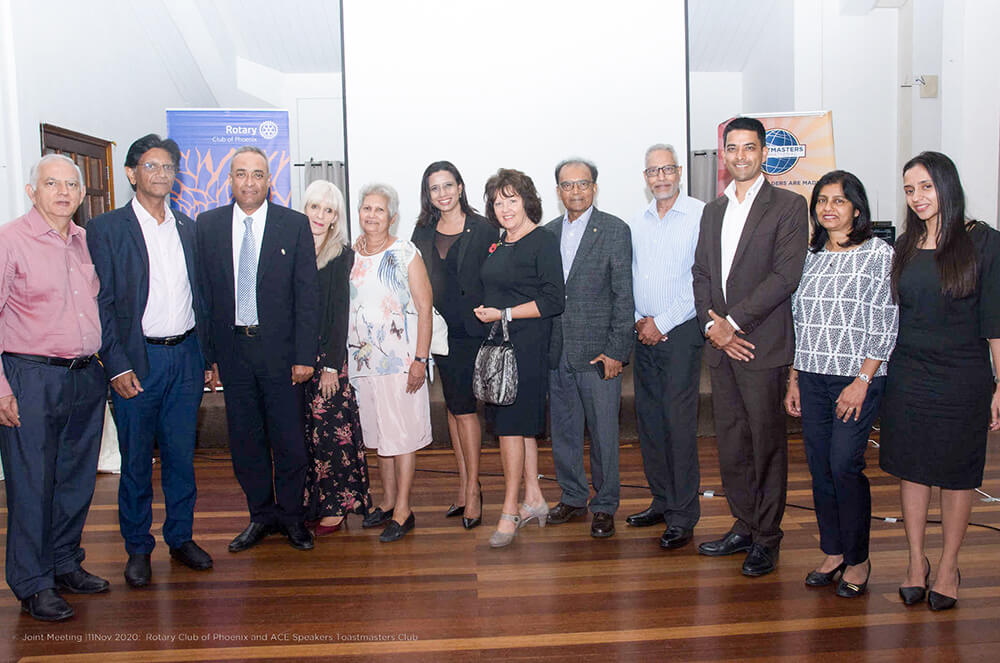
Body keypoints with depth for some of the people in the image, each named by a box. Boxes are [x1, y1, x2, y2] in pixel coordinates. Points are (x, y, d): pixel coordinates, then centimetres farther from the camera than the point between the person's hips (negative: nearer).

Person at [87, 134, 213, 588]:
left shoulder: (187, 227, 11)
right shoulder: (106, 228, -2)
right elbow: (100, 304, -5)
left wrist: (207, 354, 8)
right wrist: (116, 366, -11)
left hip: (186, 355, 4)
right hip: (137, 360, -3)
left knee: (181, 454, 11)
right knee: (136, 460, 7)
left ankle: (181, 537, 26)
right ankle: (138, 547, 22)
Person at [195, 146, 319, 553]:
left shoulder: (295, 225, -1)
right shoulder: (207, 225, 5)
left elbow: (307, 295, -3)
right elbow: (202, 293, 6)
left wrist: (304, 355, -8)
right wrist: (208, 353, 1)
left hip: (281, 350, -2)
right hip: (232, 348, 2)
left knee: (289, 439, 5)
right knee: (244, 439, 11)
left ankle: (292, 515, 23)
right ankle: (262, 515, 27)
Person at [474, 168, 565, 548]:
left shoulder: (543, 242, -9)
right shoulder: (499, 243, 14)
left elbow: (553, 301, -16)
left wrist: (504, 314, -16)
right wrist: (485, 310, 8)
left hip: (527, 345, -8)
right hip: (499, 344, 8)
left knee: (511, 424, -6)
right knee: (519, 423, 12)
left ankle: (510, 511, 3)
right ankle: (534, 500, 23)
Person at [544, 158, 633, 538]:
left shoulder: (615, 230, -3)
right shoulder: (548, 232, 11)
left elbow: (624, 295, -7)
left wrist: (616, 350, -12)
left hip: (598, 350, -4)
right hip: (557, 351, 5)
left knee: (603, 432, 3)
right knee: (563, 429, 13)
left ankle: (605, 506, 18)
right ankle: (572, 497, 30)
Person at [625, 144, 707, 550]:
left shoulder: (700, 215, -6)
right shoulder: (637, 222, 13)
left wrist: (662, 323, -11)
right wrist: (637, 318, 2)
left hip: (680, 332, -6)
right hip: (645, 332, 6)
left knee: (679, 421, -6)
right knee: (648, 419, 9)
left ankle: (683, 517, 3)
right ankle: (662, 501, 22)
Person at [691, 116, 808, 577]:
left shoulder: (788, 206, -3)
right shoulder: (712, 210, 16)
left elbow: (785, 275, -12)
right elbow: (700, 272, 12)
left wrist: (733, 322, -15)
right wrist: (711, 322, -4)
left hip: (762, 344, -6)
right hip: (720, 346, 6)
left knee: (767, 442, 2)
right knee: (730, 442, 12)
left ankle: (766, 538, 16)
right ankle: (744, 526, 26)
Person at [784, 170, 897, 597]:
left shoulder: (879, 254, -3)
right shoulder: (810, 257, 12)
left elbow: (886, 327, -8)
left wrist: (861, 382, -14)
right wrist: (793, 379, 10)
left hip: (856, 379, -5)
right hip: (811, 379, 5)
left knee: (845, 466, -6)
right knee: (819, 467, 8)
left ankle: (858, 560, 13)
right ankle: (833, 553, 22)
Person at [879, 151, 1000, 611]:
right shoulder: (905, 248, 7)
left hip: (962, 378, -3)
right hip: (908, 376, 3)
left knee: (956, 474, 8)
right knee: (912, 470, 9)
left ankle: (948, 568, 23)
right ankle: (916, 562, 23)